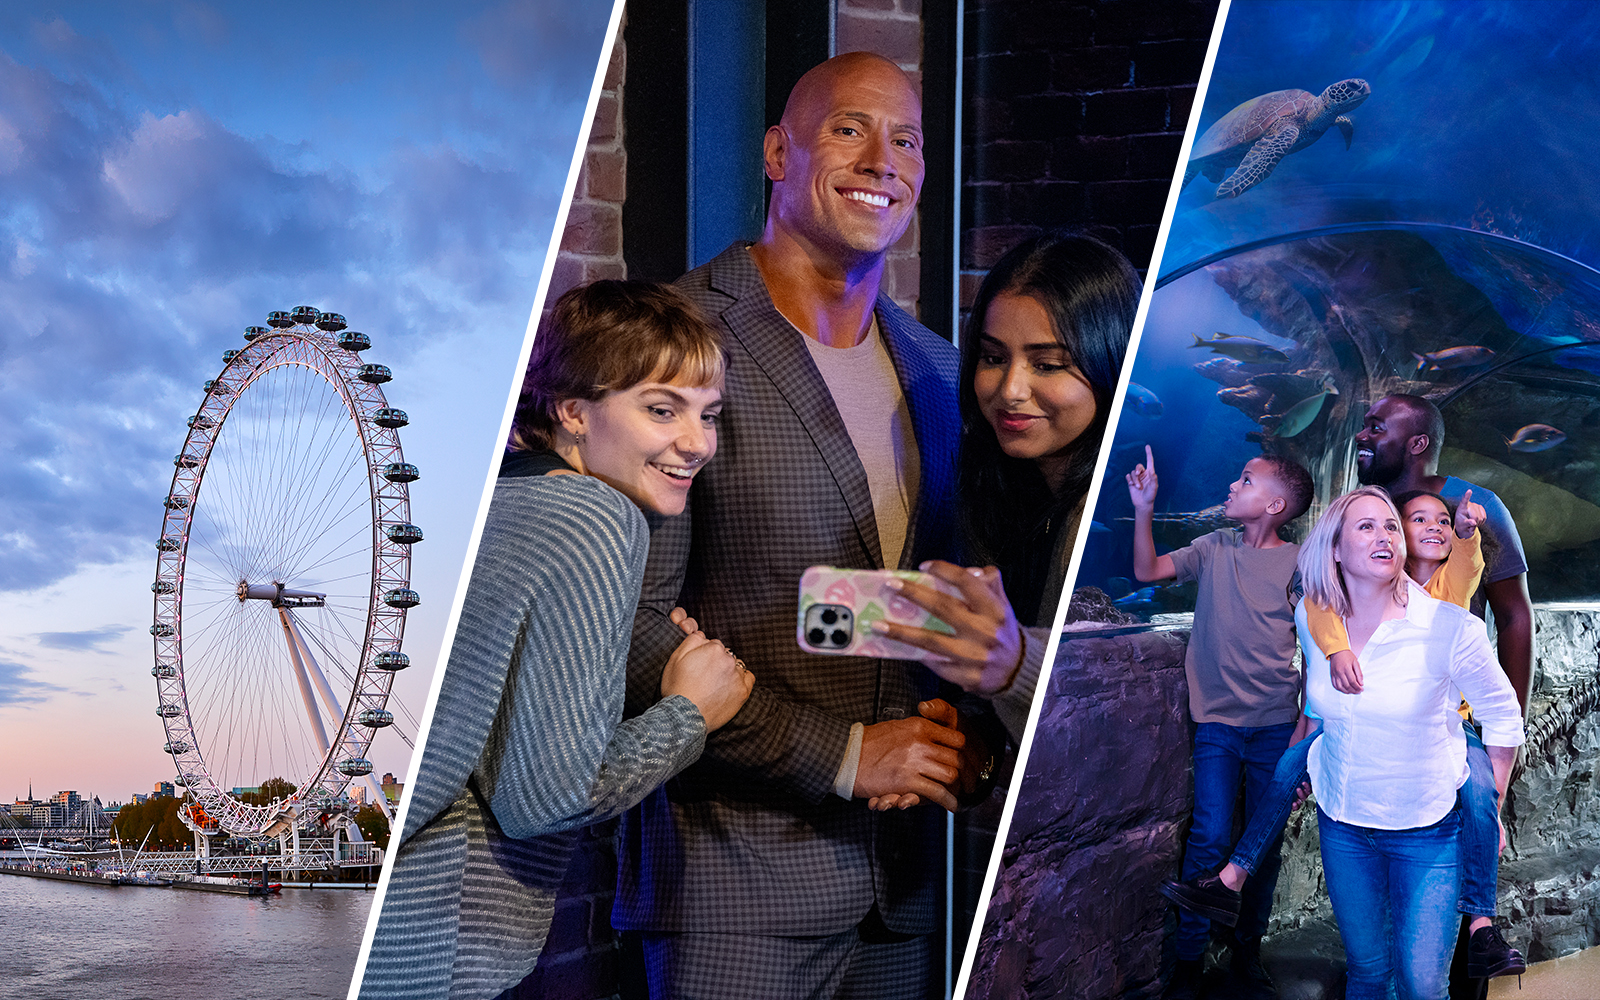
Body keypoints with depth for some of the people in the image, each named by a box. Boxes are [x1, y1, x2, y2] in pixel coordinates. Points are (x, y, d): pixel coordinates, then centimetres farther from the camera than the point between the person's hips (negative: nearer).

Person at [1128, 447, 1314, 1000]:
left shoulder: (1298, 564, -2)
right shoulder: (1215, 548, 4)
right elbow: (1147, 571, -2)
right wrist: (1144, 509, -13)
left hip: (1276, 725, 0)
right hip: (1218, 721, 0)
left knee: (1265, 843, 6)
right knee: (1210, 838, -8)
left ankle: (1247, 950, 22)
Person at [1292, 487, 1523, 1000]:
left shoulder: (1449, 627, -19)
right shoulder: (1310, 618, -8)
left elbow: (1502, 717, -5)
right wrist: (1303, 766, 18)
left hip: (1429, 831, -3)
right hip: (1342, 822, 3)